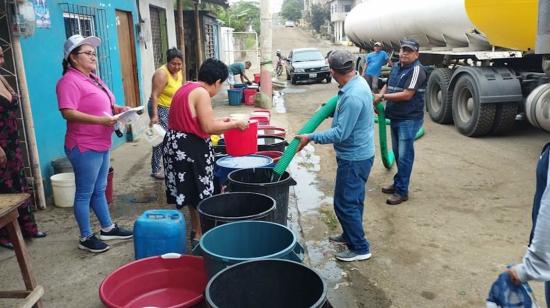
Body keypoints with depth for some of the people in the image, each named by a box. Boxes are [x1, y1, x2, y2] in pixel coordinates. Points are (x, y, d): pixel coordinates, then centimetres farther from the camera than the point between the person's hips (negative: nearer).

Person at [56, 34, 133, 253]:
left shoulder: (93, 79, 15)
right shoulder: (69, 81, -15)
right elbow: (68, 113, -25)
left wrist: (118, 110, 7)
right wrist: (101, 120, -30)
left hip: (101, 144, 9)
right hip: (84, 147, -9)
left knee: (99, 190, 19)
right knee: (85, 193, 2)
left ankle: (107, 228, 31)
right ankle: (86, 238, 14)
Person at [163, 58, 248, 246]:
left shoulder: (187, 88, 12)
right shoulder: (202, 93, -17)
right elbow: (208, 127, -20)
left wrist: (219, 121, 20)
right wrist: (234, 124, -10)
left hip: (176, 143, 10)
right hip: (191, 147, -10)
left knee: (191, 189, 20)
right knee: (200, 191, 4)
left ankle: (195, 228, 34)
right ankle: (199, 235, 15)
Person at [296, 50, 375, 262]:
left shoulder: (352, 97, -28)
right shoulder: (359, 81, 3)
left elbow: (340, 133, -27)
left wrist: (311, 137, -21)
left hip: (354, 157, -10)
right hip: (359, 153, 10)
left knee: (345, 203, 0)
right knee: (352, 200, 22)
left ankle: (360, 248, 12)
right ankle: (350, 235, 38)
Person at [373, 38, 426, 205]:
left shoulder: (416, 69, -15)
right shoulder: (396, 67, 10)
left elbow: (407, 95, -22)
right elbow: (388, 85, 23)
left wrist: (383, 97, -15)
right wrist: (380, 94, 1)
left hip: (409, 119, -8)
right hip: (395, 117, 8)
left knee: (404, 155, -5)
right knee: (397, 153, 17)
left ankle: (402, 191, 4)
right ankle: (397, 183, 31)